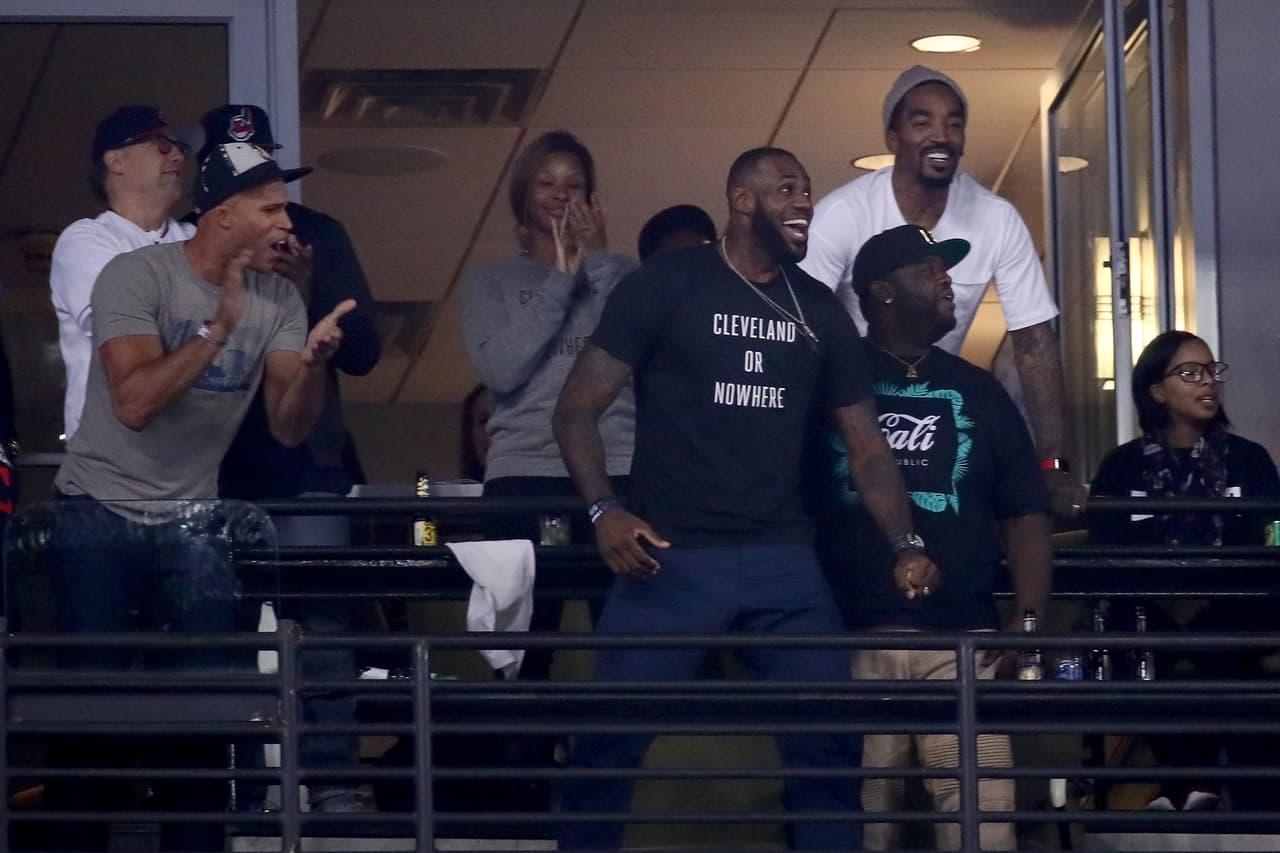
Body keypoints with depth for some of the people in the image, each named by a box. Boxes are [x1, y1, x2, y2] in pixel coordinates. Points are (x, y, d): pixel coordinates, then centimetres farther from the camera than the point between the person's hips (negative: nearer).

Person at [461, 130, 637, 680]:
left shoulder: (624, 273, 15)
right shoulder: (491, 282, 14)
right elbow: (499, 370, -4)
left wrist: (597, 263, -1)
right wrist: (561, 279, -2)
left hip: (618, 473, 0)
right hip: (524, 474, 0)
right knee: (521, 650, -5)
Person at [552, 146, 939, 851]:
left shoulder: (819, 311, 13)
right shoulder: (666, 285, -1)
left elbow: (865, 443, 16)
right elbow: (578, 408, -2)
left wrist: (906, 543, 1)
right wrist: (603, 510, -18)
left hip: (784, 560, 4)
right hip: (671, 558, -4)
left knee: (828, 738, 0)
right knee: (610, 740, -4)